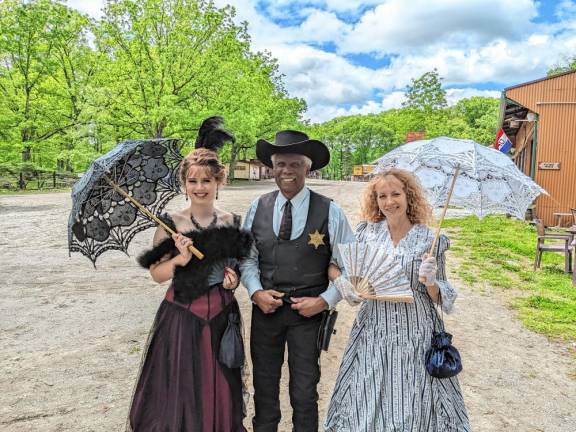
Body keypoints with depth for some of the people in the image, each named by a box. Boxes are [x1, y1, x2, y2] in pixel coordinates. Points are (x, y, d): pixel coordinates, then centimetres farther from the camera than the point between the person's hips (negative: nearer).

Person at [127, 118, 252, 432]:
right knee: (179, 391, 8)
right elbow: (157, 274, -4)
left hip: (223, 315, 3)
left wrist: (234, 275, -5)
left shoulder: (231, 222, 2)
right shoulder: (171, 225, -6)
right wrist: (180, 259, -21)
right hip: (182, 316, -2)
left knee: (218, 390, 14)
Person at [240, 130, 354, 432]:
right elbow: (247, 257, 6)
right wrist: (256, 292, -8)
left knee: (304, 391, 12)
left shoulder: (329, 212, -9)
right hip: (265, 307, 3)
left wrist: (325, 301, -12)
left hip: (309, 311, -2)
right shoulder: (258, 208, 0)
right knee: (264, 385, 20)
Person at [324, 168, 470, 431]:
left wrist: (430, 281, -18)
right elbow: (333, 265, 8)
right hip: (373, 330, 2)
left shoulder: (431, 240, -5)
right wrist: (342, 281, -12)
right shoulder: (366, 232, 0)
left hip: (416, 333, -2)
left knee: (414, 409, 8)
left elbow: (439, 297, 1)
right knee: (365, 409, 11)